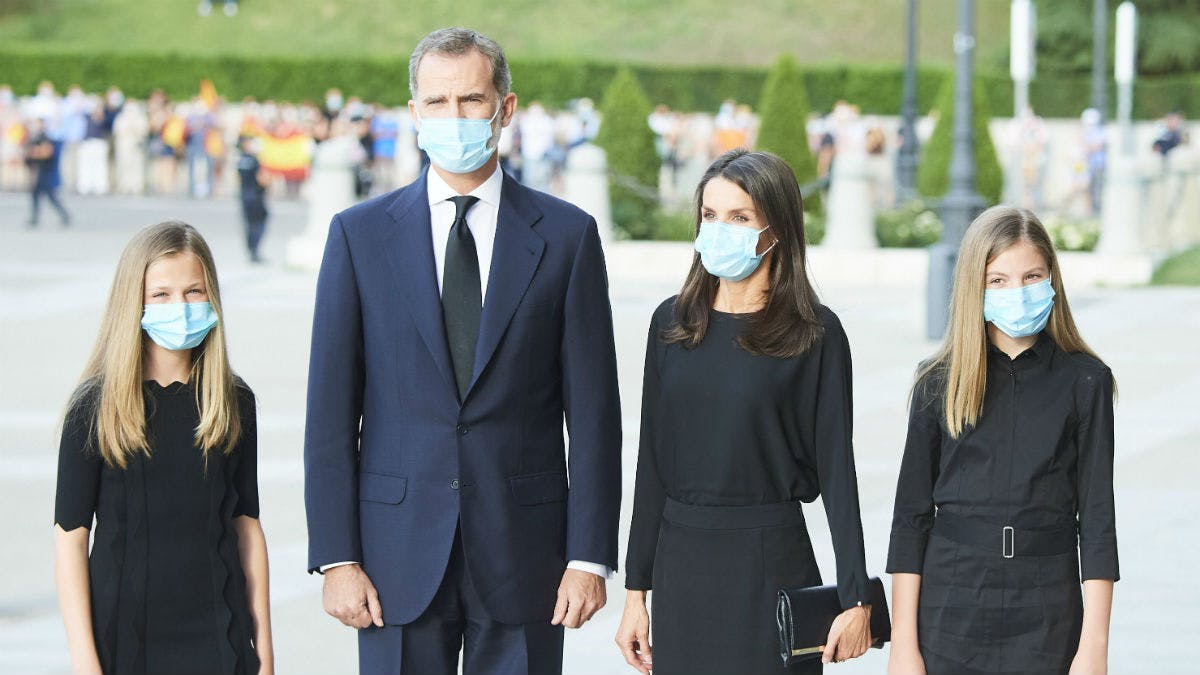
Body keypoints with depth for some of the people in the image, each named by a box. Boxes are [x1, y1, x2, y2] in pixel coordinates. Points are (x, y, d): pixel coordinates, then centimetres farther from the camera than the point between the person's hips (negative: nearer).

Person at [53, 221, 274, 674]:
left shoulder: (233, 403, 5)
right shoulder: (96, 408, -4)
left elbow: (247, 526, 9)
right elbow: (70, 535, -4)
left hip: (220, 638, 2)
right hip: (124, 636, -2)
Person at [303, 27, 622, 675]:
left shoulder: (566, 235, 4)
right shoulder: (361, 233, 5)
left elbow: (593, 411, 2)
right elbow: (331, 411, 3)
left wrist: (590, 556, -4)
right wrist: (336, 557, -4)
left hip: (523, 549, 0)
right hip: (399, 553, 0)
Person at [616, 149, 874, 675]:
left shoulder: (815, 334, -4)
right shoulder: (673, 322, 7)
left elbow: (836, 467, -5)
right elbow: (653, 462, 9)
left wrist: (856, 599, -9)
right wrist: (636, 592, 8)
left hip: (770, 563, -4)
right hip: (681, 559, 4)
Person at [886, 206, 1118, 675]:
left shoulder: (1085, 381, 0)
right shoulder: (939, 385, 3)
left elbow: (1096, 517, 0)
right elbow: (911, 516, 4)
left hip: (1047, 620, -1)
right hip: (951, 611, 1)